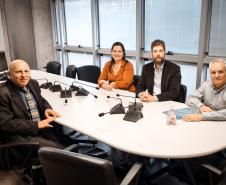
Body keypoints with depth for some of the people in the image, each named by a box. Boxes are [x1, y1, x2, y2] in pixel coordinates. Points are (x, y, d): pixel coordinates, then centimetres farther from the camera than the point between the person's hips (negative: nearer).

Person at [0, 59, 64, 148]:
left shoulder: (33, 83, 6)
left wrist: (47, 109, -2)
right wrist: (36, 124, -20)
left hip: (42, 127, 7)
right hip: (21, 136, -7)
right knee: (60, 149, -20)